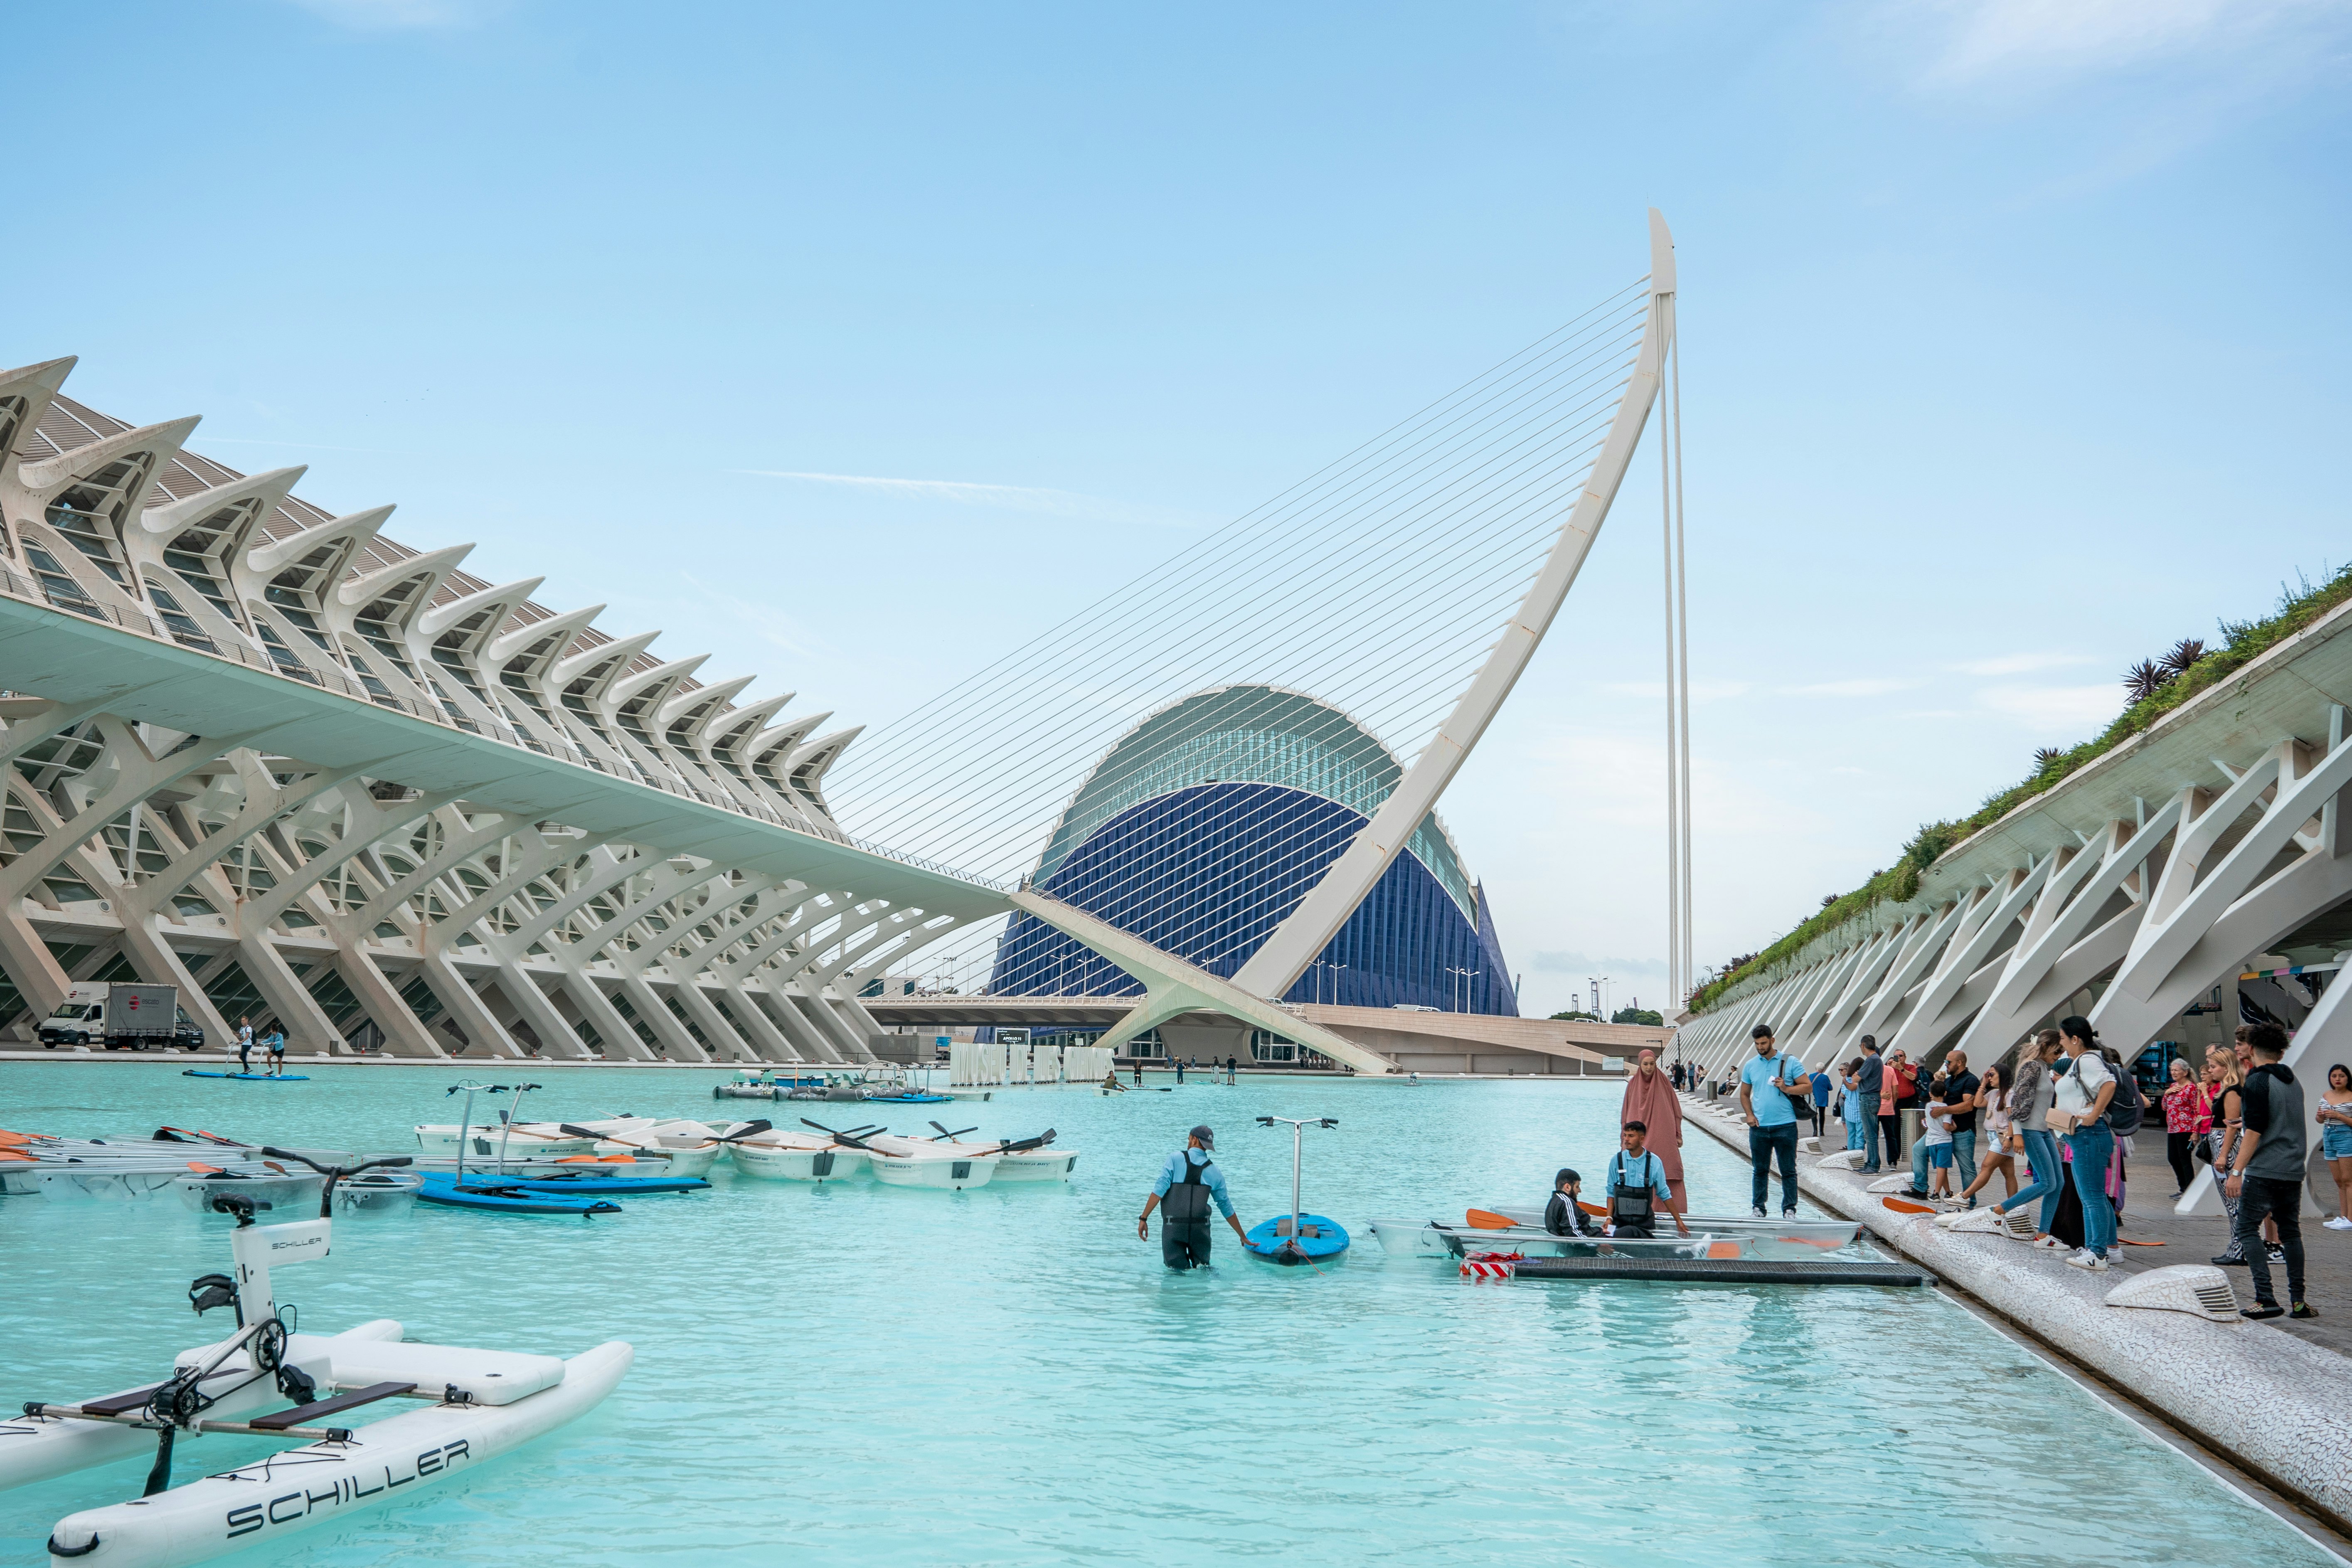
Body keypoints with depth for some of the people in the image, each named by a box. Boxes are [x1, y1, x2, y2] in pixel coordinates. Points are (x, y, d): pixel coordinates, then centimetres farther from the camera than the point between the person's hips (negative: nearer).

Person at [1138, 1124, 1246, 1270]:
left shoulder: (1176, 1158, -1)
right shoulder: (1215, 1173, 8)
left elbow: (1160, 1190, -9)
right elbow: (1226, 1207, 14)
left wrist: (1144, 1218, -6)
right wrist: (1243, 1236, 25)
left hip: (1173, 1228, -2)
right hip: (1200, 1229, 2)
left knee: (1177, 1270, 7)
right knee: (1203, 1269, 14)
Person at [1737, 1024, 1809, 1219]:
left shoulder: (1789, 1062, -1)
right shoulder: (1750, 1065, 9)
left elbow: (1807, 1086, -1)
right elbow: (1744, 1094, 16)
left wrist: (1787, 1089, -16)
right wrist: (1749, 1115, 1)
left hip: (1785, 1126, -3)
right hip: (1759, 1127, 3)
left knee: (1788, 1170, 2)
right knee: (1760, 1170, 9)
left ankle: (1789, 1209, 10)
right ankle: (1758, 1208, 17)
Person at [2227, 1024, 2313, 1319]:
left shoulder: (2256, 1082, -11)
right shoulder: (2294, 1082, 12)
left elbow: (2254, 1132, -16)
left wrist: (2237, 1171, -14)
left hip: (2263, 1171, -7)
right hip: (2294, 1170, 7)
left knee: (2247, 1229, -2)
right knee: (2291, 1232, 12)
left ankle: (2266, 1299, -11)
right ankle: (2298, 1301, 11)